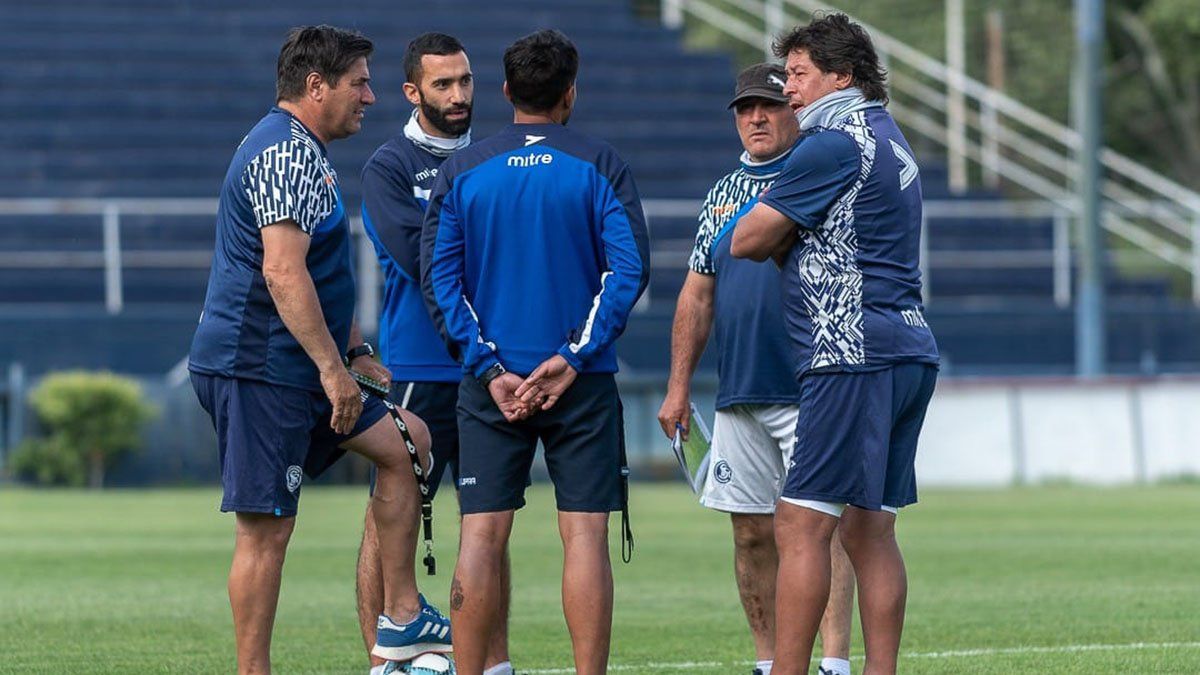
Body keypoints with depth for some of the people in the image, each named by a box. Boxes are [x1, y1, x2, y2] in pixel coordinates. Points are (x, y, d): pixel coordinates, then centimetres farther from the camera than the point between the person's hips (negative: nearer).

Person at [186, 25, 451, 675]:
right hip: (256, 369, -11)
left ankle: (402, 617, 15)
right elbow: (282, 272, -25)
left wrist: (355, 355, 31)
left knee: (405, 443, 14)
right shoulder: (285, 153, -16)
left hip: (293, 369, 11)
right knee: (266, 528, -8)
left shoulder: (299, 152, 19)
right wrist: (333, 367, -24)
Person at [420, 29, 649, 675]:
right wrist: (574, 359, -9)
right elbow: (629, 267, -7)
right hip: (582, 383, -1)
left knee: (481, 536, 1)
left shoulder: (461, 172, 5)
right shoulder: (599, 167, 0)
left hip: (491, 381, 1)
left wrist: (488, 368, -4)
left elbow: (438, 276, -1)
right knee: (585, 532, 0)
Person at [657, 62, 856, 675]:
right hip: (737, 395, 6)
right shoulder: (721, 195, 16)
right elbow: (697, 296, 18)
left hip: (809, 392, -6)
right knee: (752, 533, 7)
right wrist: (678, 388, 14)